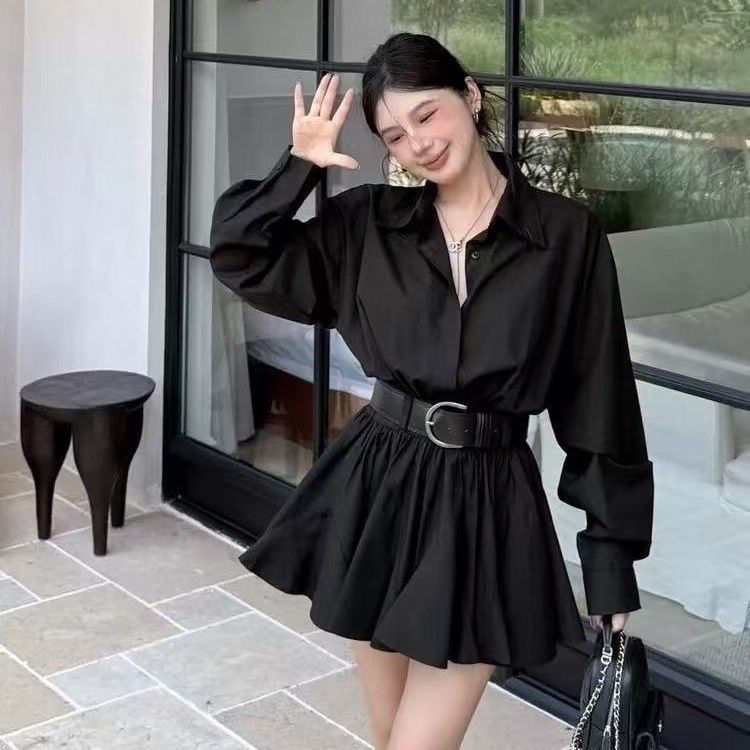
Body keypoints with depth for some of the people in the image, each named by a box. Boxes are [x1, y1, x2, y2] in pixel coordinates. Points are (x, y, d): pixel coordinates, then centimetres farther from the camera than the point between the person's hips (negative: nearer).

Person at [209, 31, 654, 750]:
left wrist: (611, 555, -3)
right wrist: (300, 165, -4)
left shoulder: (567, 235, -6)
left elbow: (599, 403, -4)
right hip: (374, 490, 3)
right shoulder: (368, 223, 2)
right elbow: (239, 257, 4)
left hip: (485, 507, -3)